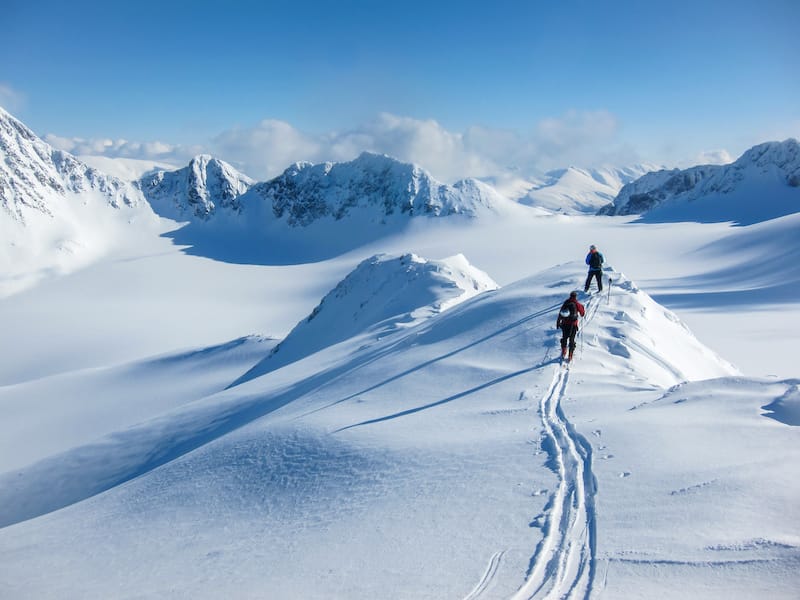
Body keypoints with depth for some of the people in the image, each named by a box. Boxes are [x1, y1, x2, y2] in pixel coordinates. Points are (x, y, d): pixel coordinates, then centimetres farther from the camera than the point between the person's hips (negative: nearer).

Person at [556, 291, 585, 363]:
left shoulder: (565, 303, 2)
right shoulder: (577, 304, -6)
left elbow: (560, 313, 4)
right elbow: (582, 314, 4)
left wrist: (558, 322, 13)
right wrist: (583, 308, 25)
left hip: (564, 324, 2)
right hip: (573, 324, -2)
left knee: (564, 338, 21)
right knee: (571, 340, 7)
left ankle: (563, 353, 22)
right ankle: (570, 356, 5)